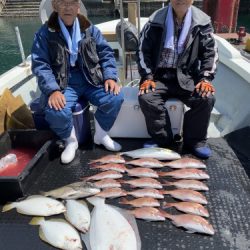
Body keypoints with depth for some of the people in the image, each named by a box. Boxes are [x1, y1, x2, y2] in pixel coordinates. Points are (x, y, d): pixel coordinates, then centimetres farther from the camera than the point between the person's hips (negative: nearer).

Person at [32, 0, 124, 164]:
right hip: (63, 84, -2)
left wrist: (110, 77, -11)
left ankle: (101, 134, 6)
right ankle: (70, 141, 3)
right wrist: (53, 90, -23)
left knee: (115, 98, -23)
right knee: (55, 112, -31)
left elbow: (106, 53, 7)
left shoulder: (90, 29, 7)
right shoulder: (45, 33, 0)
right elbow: (40, 64, -7)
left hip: (91, 80, 2)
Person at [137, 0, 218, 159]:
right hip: (159, 76, 0)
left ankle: (195, 140, -2)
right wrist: (147, 77, -11)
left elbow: (210, 52, 4)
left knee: (207, 98, -25)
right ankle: (162, 139, -6)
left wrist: (205, 78, -11)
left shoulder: (202, 22, 1)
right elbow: (143, 51, 1)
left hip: (187, 77, 1)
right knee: (146, 98, -29)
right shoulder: (156, 21, -2)